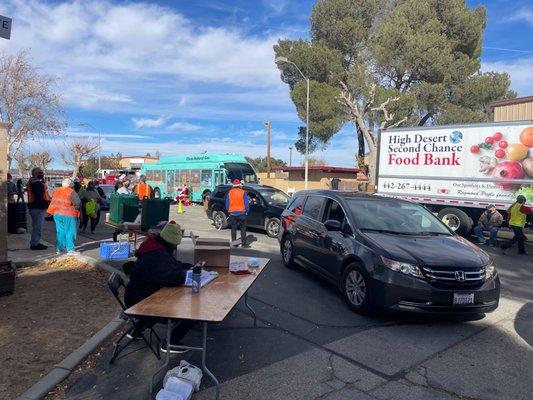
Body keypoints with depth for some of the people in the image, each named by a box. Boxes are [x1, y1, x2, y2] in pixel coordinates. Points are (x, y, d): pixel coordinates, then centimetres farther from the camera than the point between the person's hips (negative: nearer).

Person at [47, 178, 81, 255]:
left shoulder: (56, 191, 9)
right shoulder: (71, 192, -11)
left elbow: (53, 202, 15)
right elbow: (78, 202, -18)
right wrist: (76, 208, 1)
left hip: (57, 214, 6)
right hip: (69, 215, -6)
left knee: (60, 231, 14)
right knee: (70, 232, 1)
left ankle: (59, 248, 19)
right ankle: (70, 249, 2)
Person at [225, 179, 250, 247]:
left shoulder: (229, 193, 4)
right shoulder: (243, 192, -5)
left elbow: (227, 204, 10)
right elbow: (246, 203, -3)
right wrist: (246, 211, 12)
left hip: (232, 213, 3)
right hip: (241, 213, -2)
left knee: (233, 228, 11)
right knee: (243, 228, 4)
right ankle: (244, 243, 3)